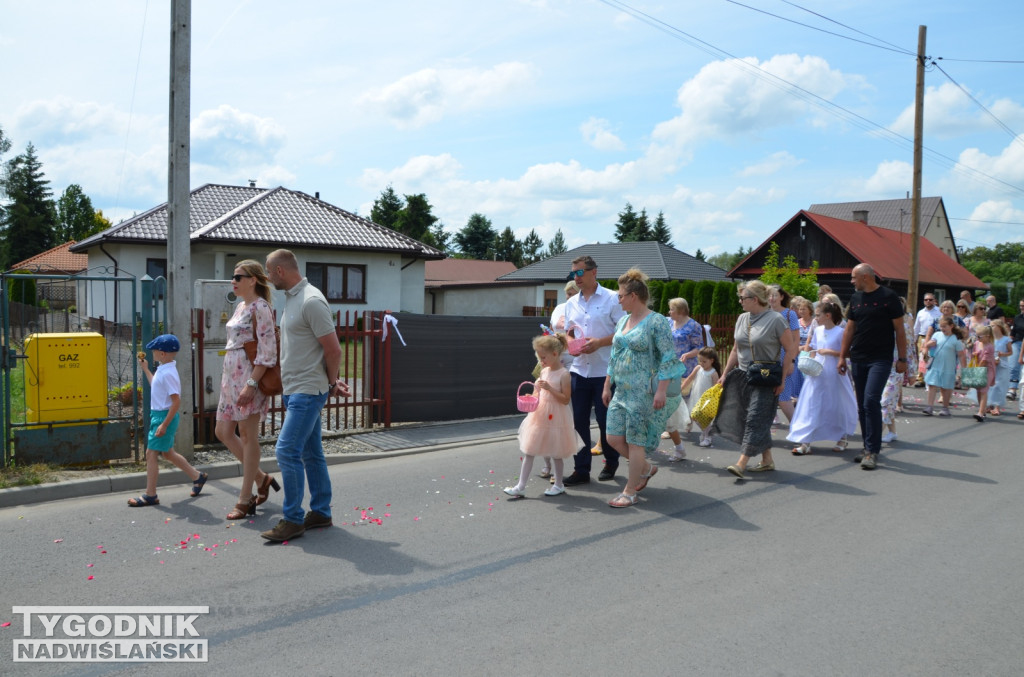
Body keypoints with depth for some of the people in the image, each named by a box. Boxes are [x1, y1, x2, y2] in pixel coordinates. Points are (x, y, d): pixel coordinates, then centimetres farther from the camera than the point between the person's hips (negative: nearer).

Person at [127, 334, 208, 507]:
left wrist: (164, 425, -25)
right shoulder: (162, 370, 9)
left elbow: (176, 401, -24)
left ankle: (150, 495, 3)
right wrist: (145, 369, 29)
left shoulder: (168, 373, -21)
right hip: (158, 415, 10)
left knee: (151, 453, -5)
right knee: (168, 453, 18)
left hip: (164, 416, -10)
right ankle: (198, 477, 30)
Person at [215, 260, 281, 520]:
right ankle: (261, 478, 25)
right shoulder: (241, 306, 16)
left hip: (249, 376, -10)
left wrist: (250, 384, -23)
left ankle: (245, 500, 8)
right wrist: (228, 379, 21)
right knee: (223, 432, 12)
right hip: (232, 375, 10)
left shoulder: (260, 307, -11)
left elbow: (268, 351, -18)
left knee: (247, 435, -1)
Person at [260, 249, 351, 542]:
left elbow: (333, 350, -17)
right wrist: (331, 380, 13)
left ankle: (293, 520, -1)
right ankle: (320, 513, 22)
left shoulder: (311, 301, -17)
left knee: (287, 451, -9)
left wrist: (332, 384, -4)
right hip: (294, 389, 10)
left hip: (307, 391, -10)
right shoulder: (291, 298, 14)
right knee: (311, 453, 13)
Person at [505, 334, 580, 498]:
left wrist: (549, 388, -25)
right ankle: (521, 487, 5)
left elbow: (566, 399, -16)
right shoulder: (544, 372, 7)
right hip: (540, 414, 6)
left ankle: (558, 484, 26)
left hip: (555, 417, -6)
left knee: (555, 452, 7)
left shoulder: (564, 374, -13)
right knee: (528, 451, 3)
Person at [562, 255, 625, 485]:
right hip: (579, 370, 5)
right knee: (578, 421, 4)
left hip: (604, 371, -4)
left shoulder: (612, 299, -5)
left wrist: (599, 342, -19)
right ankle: (581, 470, 13)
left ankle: (611, 463, 27)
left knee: (605, 420, 5)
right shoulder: (571, 303, 11)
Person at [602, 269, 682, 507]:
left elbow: (668, 358, -14)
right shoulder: (623, 321, 13)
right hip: (622, 391, 8)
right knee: (614, 438, 5)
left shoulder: (657, 322, -10)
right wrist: (607, 386, 17)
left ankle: (629, 493, 10)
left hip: (644, 392, -8)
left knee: (636, 441, -2)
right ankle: (646, 468, 29)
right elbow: (614, 356, 19)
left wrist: (661, 391, -20)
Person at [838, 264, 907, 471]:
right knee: (862, 405, 8)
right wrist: (842, 356, 13)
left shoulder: (888, 297, -4)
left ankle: (872, 450, -11)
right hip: (858, 359, 6)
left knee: (871, 401, -17)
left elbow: (899, 329, -3)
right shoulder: (855, 298, 12)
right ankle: (870, 448, 18)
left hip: (880, 359, -6)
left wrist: (902, 358, -5)